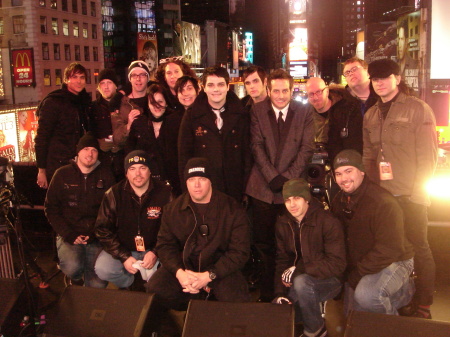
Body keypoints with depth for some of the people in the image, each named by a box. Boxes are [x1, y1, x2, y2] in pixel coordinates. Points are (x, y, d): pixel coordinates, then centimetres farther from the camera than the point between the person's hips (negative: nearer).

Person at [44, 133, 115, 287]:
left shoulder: (105, 175, 5)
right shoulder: (62, 174, 4)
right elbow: (50, 208, 3)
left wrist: (96, 234, -9)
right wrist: (68, 235, -9)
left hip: (96, 238, 0)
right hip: (69, 235, 0)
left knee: (98, 285, -14)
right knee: (72, 267, -28)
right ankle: (76, 280, 9)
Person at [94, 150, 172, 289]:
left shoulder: (164, 193, -9)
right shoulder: (114, 194, -5)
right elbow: (103, 230, -4)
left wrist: (155, 253, -21)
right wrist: (124, 257, -15)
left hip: (153, 250, -1)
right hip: (123, 250, 1)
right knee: (102, 269, -25)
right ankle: (130, 284, 8)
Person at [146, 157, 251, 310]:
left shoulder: (233, 210, -7)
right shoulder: (173, 209, 3)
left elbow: (239, 252, -10)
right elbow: (164, 244, 2)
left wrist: (208, 276, -20)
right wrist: (179, 272, -17)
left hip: (219, 268, -2)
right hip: (183, 264, 2)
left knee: (238, 302, -28)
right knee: (154, 289, -23)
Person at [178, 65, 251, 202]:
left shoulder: (241, 116, 5)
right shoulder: (191, 116, 2)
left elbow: (247, 154, 5)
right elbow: (184, 155, 2)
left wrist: (246, 189, 0)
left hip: (234, 191, 1)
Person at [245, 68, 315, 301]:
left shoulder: (304, 113, 6)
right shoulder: (257, 111, 6)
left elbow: (307, 148, 0)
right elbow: (257, 146, 0)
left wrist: (288, 177, -11)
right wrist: (272, 177, -10)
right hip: (263, 188, 1)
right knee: (263, 243, 3)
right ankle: (266, 294, 16)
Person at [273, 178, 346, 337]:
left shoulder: (328, 222, -18)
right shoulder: (283, 224, 0)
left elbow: (337, 264, -21)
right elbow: (282, 260, 3)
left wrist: (299, 270, -25)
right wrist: (280, 293, -10)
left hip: (328, 281, -5)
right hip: (301, 279, 5)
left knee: (301, 282, -34)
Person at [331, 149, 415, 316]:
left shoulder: (383, 202, -24)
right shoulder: (340, 201, 1)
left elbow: (388, 250, -26)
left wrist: (357, 274, -21)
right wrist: (347, 272, -4)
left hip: (393, 263, -8)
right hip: (357, 266, 8)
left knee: (365, 294, -36)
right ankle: (401, 291, 25)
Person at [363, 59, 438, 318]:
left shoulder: (417, 109, -3)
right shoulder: (371, 115, 13)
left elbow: (429, 155, -7)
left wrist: (418, 191, -12)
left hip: (410, 196, -5)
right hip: (381, 196, 5)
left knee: (419, 248, 3)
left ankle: (423, 306, 17)